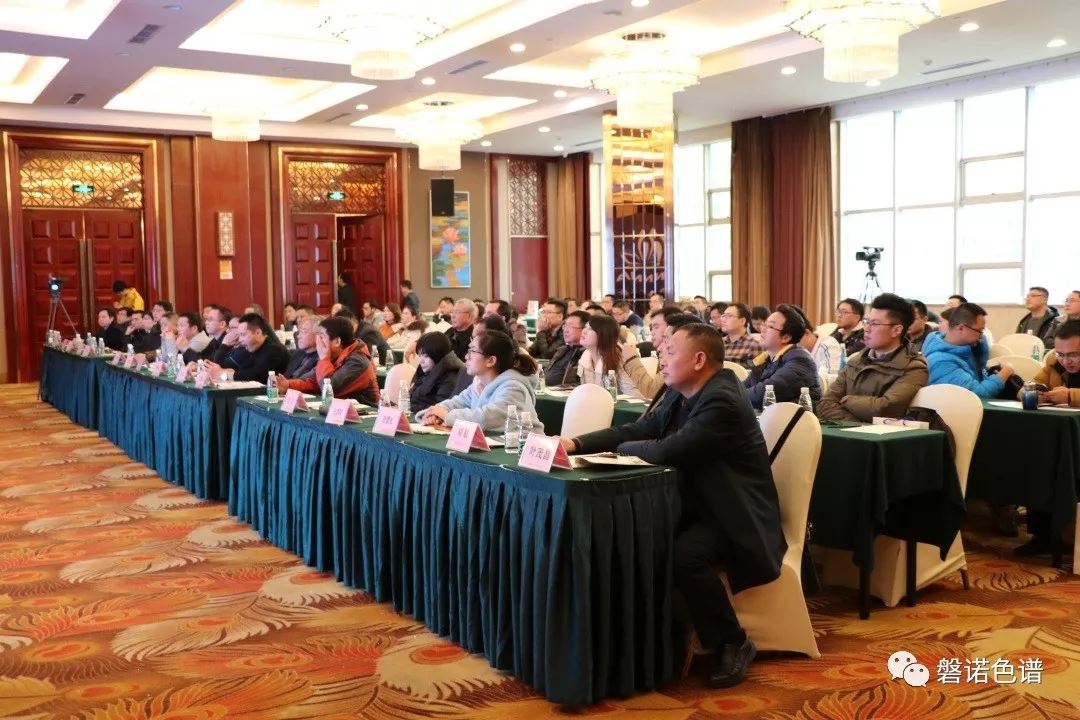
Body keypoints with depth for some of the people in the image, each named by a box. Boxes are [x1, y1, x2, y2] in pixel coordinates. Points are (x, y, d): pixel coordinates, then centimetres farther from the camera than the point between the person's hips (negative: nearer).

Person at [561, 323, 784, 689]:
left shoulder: (722, 401, -23)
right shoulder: (681, 395, 7)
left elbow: (665, 452, -30)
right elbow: (635, 431, 7)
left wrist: (620, 448, -10)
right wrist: (577, 443, -5)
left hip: (735, 514, -9)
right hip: (695, 505, 9)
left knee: (684, 556, -33)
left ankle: (734, 644, -9)